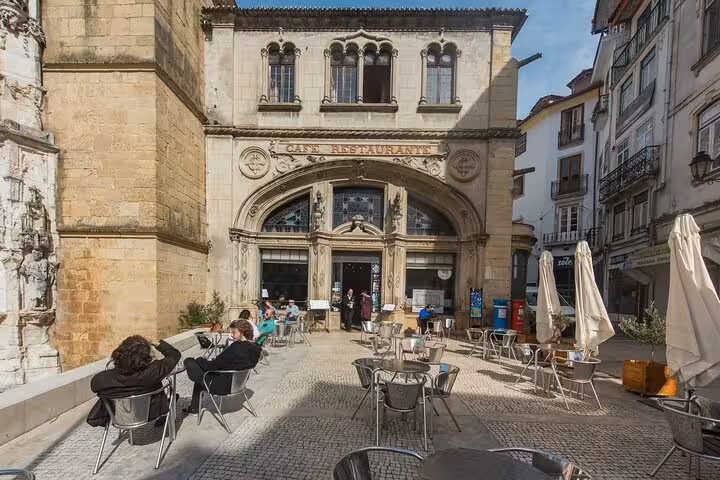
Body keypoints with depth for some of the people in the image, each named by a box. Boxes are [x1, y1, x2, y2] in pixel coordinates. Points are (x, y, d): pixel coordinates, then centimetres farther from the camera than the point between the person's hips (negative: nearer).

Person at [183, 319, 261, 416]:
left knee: (189, 361, 2)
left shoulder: (236, 347, -27)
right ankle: (194, 408, 36)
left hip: (222, 386, -9)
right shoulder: (255, 348, -2)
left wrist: (200, 360, 0)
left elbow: (214, 365, -19)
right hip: (237, 383, 9)